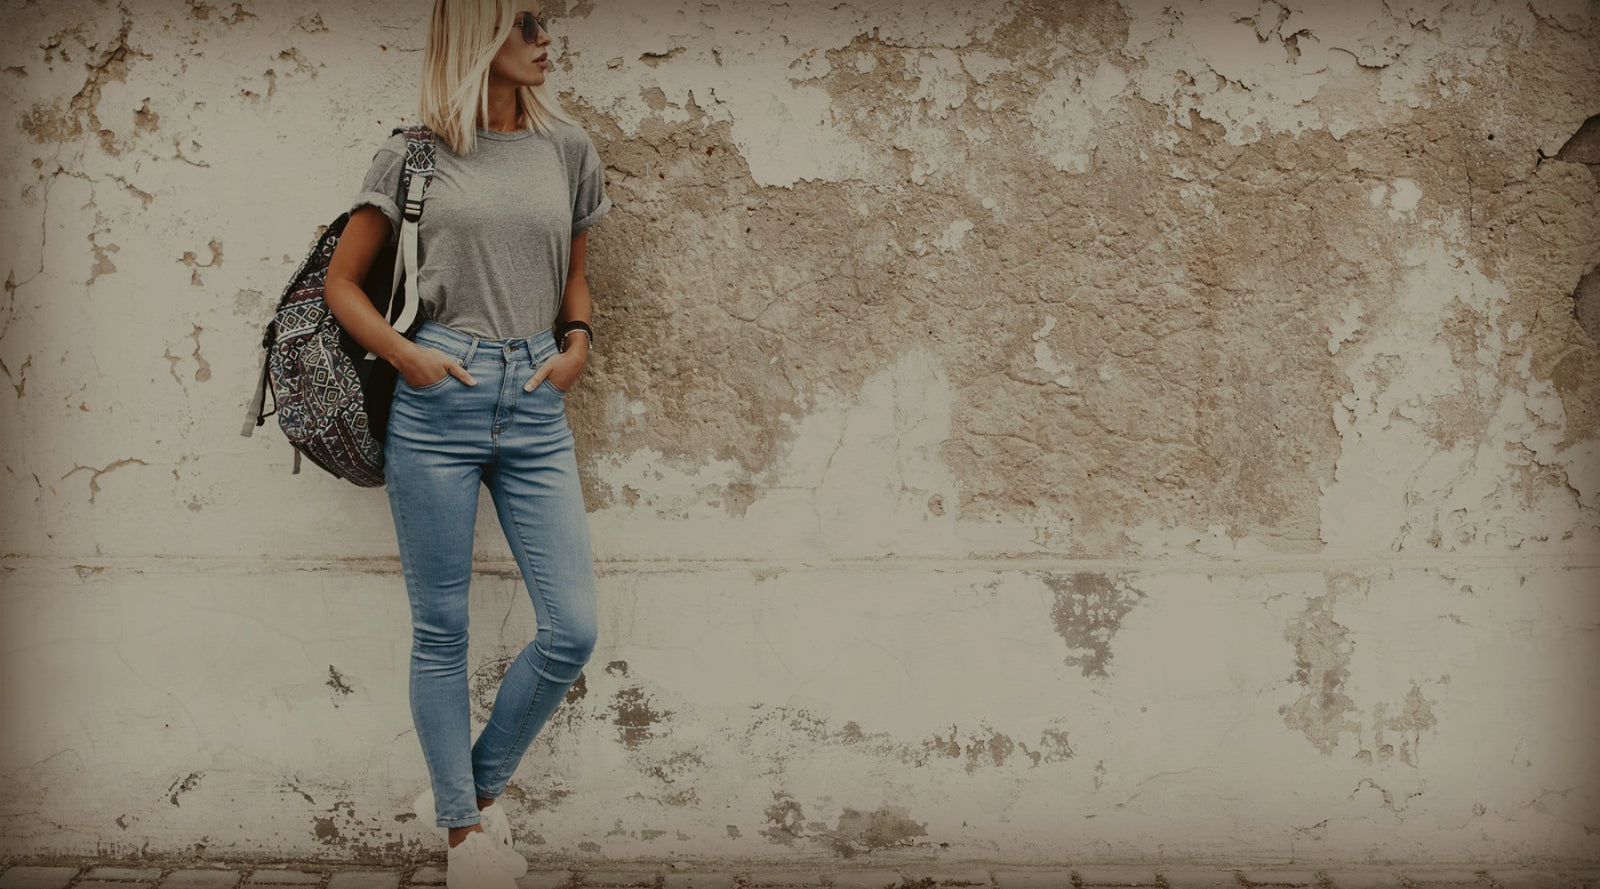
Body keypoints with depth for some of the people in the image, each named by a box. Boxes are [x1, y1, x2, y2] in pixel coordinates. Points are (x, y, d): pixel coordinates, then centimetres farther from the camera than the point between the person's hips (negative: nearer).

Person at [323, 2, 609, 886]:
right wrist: (404, 356, -6)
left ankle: (478, 785, 21)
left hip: (536, 408, 3)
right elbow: (341, 281, 8)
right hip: (437, 401, -3)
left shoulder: (567, 148, 11)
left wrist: (577, 342, 5)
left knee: (572, 629, -3)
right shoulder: (414, 156, 3)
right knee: (440, 629, 4)